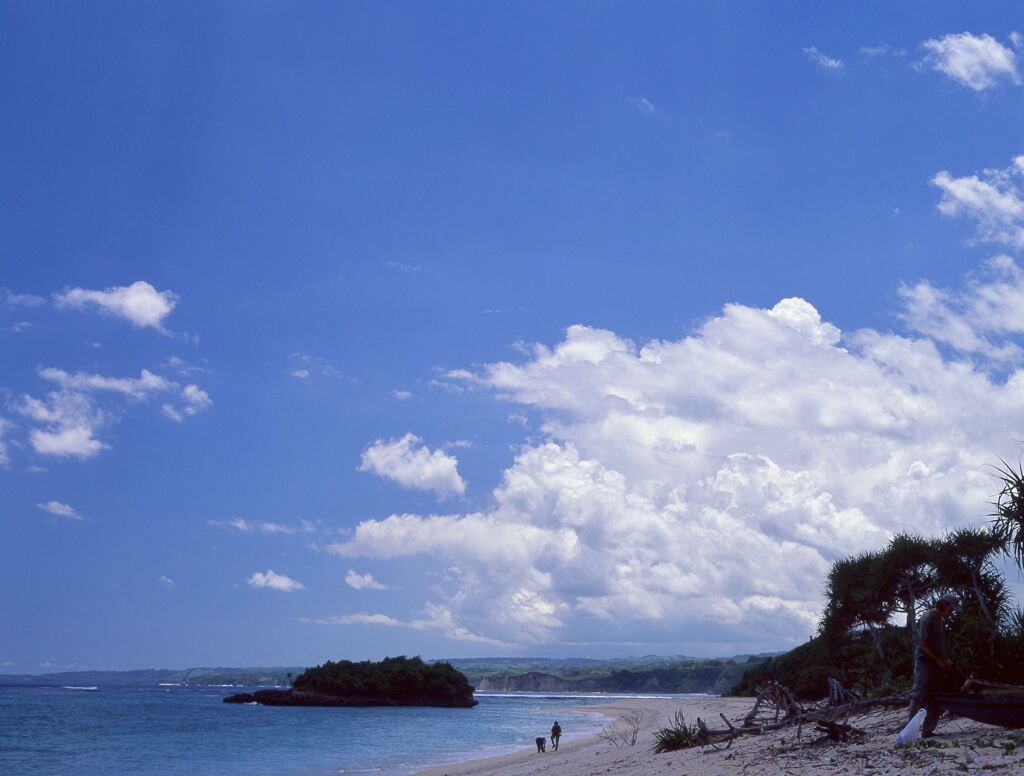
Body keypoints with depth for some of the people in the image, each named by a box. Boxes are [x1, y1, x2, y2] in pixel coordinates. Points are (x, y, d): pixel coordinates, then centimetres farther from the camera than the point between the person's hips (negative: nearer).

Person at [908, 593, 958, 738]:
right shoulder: (928, 618, -13)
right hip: (925, 662, -9)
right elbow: (922, 644, -18)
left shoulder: (942, 620, 14)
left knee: (935, 700, 6)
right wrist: (939, 660, -16)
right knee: (920, 695, -11)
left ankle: (927, 730, 11)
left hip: (937, 663, 9)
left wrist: (945, 660, 6)